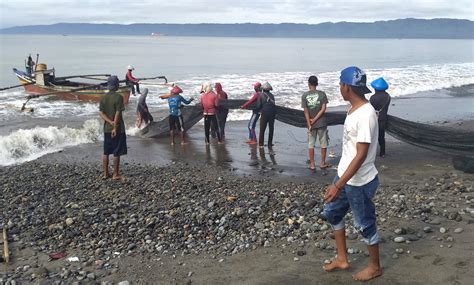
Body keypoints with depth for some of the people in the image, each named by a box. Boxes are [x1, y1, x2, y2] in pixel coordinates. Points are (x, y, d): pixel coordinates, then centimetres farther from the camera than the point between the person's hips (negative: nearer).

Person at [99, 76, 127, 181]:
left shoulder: (103, 98, 5)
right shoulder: (118, 97, -13)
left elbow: (101, 113, -1)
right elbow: (118, 113, -18)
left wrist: (110, 122, -9)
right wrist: (115, 128, -16)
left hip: (107, 129, 6)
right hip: (118, 129, -6)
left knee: (106, 152, 12)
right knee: (117, 153, 2)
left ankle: (105, 174, 18)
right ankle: (115, 175, 7)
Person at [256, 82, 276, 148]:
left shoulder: (261, 95, -5)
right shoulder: (271, 95, 5)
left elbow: (258, 106, -8)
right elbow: (273, 104, 7)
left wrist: (259, 110, 11)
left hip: (264, 114, -3)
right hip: (272, 114, 3)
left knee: (262, 130, 5)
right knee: (271, 129, 12)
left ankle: (260, 144, 4)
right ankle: (270, 143, 14)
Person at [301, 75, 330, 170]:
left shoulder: (304, 95, -5)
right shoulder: (322, 94, -6)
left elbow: (306, 111, -7)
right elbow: (323, 109, -12)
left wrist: (309, 124, -6)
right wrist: (315, 120, -9)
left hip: (311, 124, 1)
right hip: (321, 123, -1)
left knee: (311, 144, 9)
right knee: (323, 143, 11)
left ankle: (312, 164, 12)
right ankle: (322, 163, 16)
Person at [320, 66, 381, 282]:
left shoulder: (366, 115, -26)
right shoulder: (354, 109, 4)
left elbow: (361, 155, -28)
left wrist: (338, 185, -29)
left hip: (359, 182, -10)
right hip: (345, 175, 10)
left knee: (364, 225, 8)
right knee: (332, 213, 20)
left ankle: (375, 267, 31)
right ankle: (342, 259, 36)